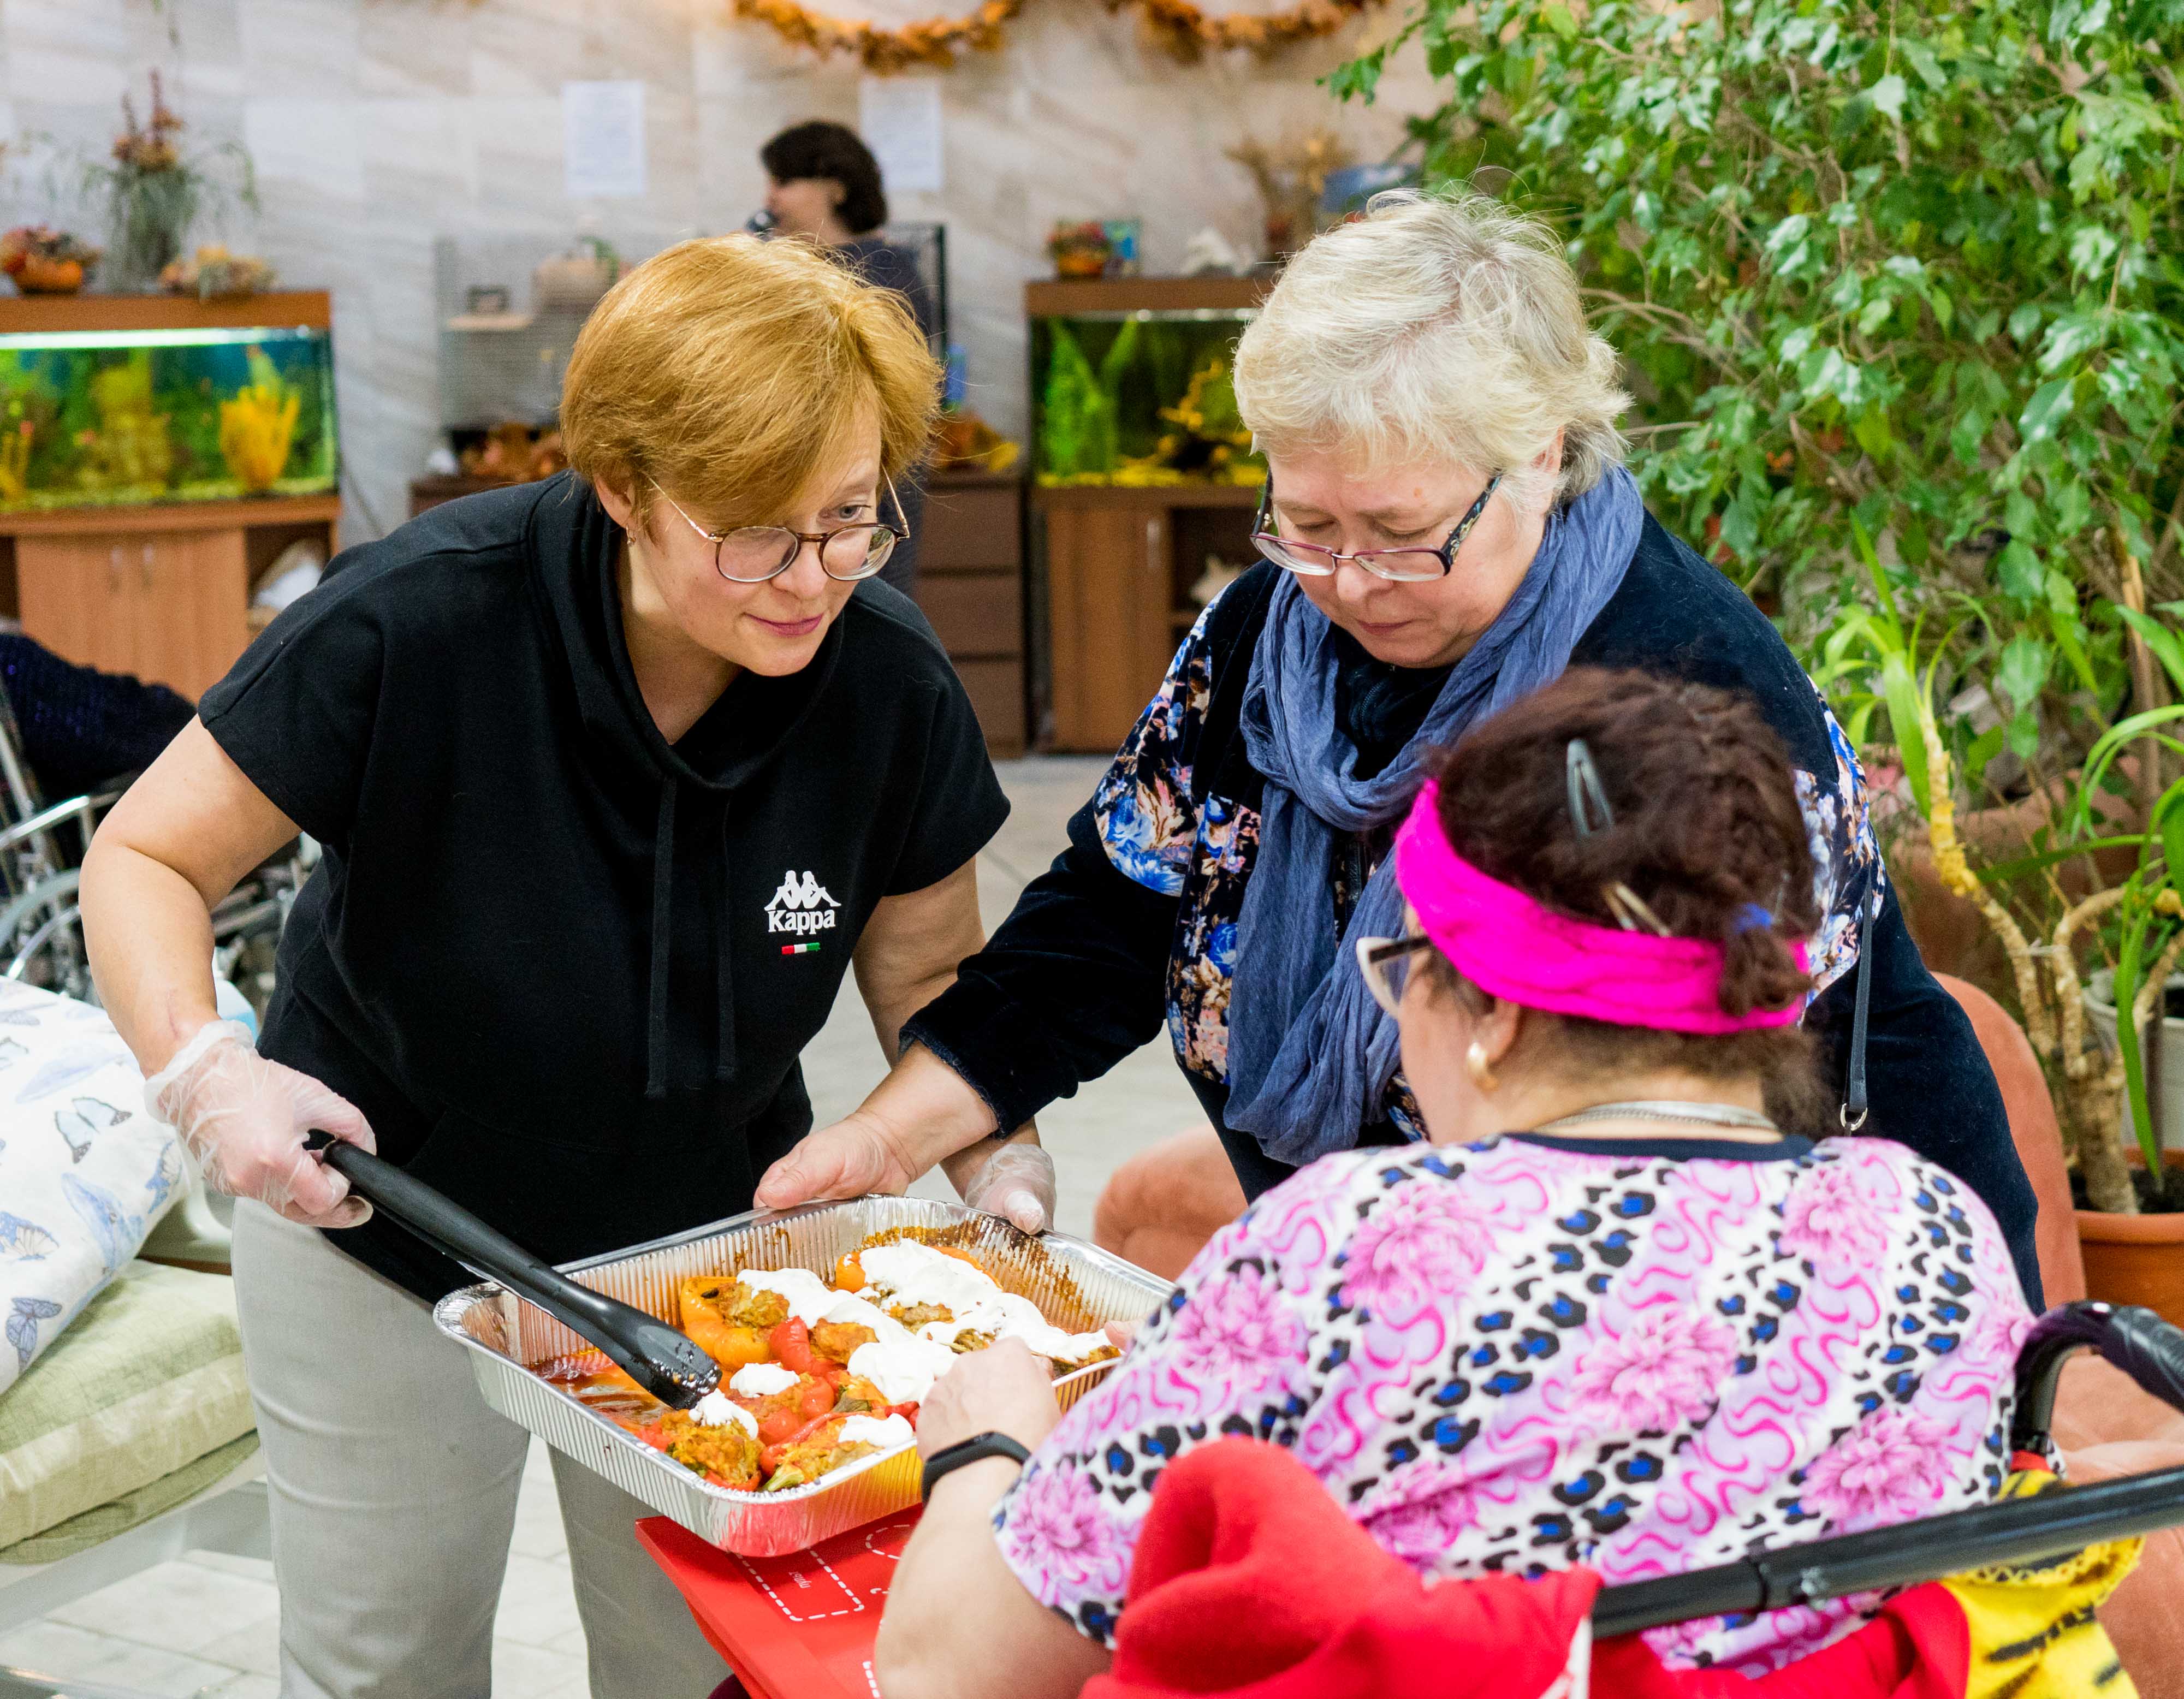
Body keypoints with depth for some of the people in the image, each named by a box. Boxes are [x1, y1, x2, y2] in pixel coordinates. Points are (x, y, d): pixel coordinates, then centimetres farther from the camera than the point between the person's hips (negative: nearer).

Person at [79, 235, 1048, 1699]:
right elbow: (149, 859, -16)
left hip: (708, 1237, 2)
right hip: (379, 1220, -2)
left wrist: (1000, 1169, -18)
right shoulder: (421, 621, -28)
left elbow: (926, 973, -2)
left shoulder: (890, 685, -19)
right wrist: (203, 1072, -34)